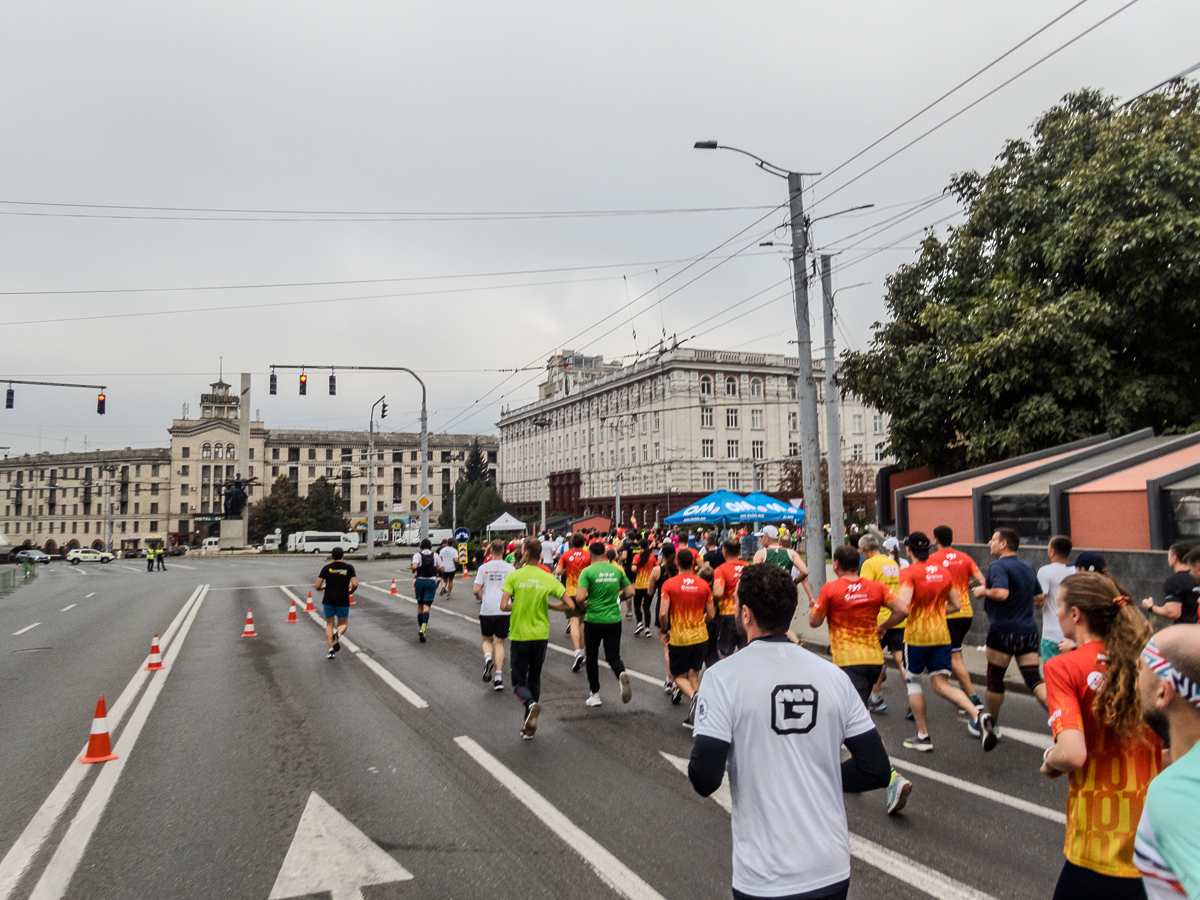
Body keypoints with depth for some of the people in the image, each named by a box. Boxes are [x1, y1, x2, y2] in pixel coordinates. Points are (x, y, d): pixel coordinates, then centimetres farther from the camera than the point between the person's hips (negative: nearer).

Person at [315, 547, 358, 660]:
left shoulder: (326, 568, 2)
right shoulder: (349, 567, -1)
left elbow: (317, 587, -1)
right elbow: (355, 584, -11)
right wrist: (351, 592, 9)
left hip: (329, 600, 1)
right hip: (343, 601, -1)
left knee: (329, 625, 17)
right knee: (343, 624, 16)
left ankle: (331, 650, 5)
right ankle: (338, 634, -19)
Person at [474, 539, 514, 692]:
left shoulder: (483, 568, 0)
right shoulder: (510, 568, 2)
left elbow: (476, 590, -3)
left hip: (487, 609, 0)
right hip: (504, 609, 0)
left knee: (487, 640, 16)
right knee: (499, 642, 6)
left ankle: (488, 658, -15)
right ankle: (498, 676, -3)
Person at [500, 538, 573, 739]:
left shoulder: (514, 576, -10)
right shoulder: (548, 578, -2)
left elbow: (504, 606, -17)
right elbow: (569, 604, -5)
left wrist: (516, 607, 5)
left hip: (519, 636, -3)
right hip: (540, 636, 3)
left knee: (519, 681, 9)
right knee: (534, 680, 18)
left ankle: (530, 704, -22)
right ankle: (528, 726, 20)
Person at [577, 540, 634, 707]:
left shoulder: (587, 571, -11)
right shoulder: (617, 570, 2)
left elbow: (580, 598, -20)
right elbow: (630, 591, 6)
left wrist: (583, 606, 2)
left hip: (593, 620, -2)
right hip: (614, 620, 3)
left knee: (592, 657, 15)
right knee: (613, 656, 10)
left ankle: (594, 695, 22)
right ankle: (622, 675, -23)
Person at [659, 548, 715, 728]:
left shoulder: (669, 584, -10)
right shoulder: (703, 584, -1)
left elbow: (663, 613, -17)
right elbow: (710, 615, 4)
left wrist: (666, 631, 1)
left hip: (679, 637, -3)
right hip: (700, 637, 3)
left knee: (679, 676, 12)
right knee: (694, 675, 15)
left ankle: (692, 696, -20)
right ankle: (695, 717, 8)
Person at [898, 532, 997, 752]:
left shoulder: (909, 572, -11)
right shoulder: (944, 571, 8)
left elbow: (903, 605, -24)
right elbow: (954, 605, 14)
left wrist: (884, 625, -11)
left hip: (917, 635, -5)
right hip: (941, 634, 5)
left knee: (912, 682, 12)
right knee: (942, 685, 5)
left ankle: (923, 737, 14)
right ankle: (978, 715, -20)